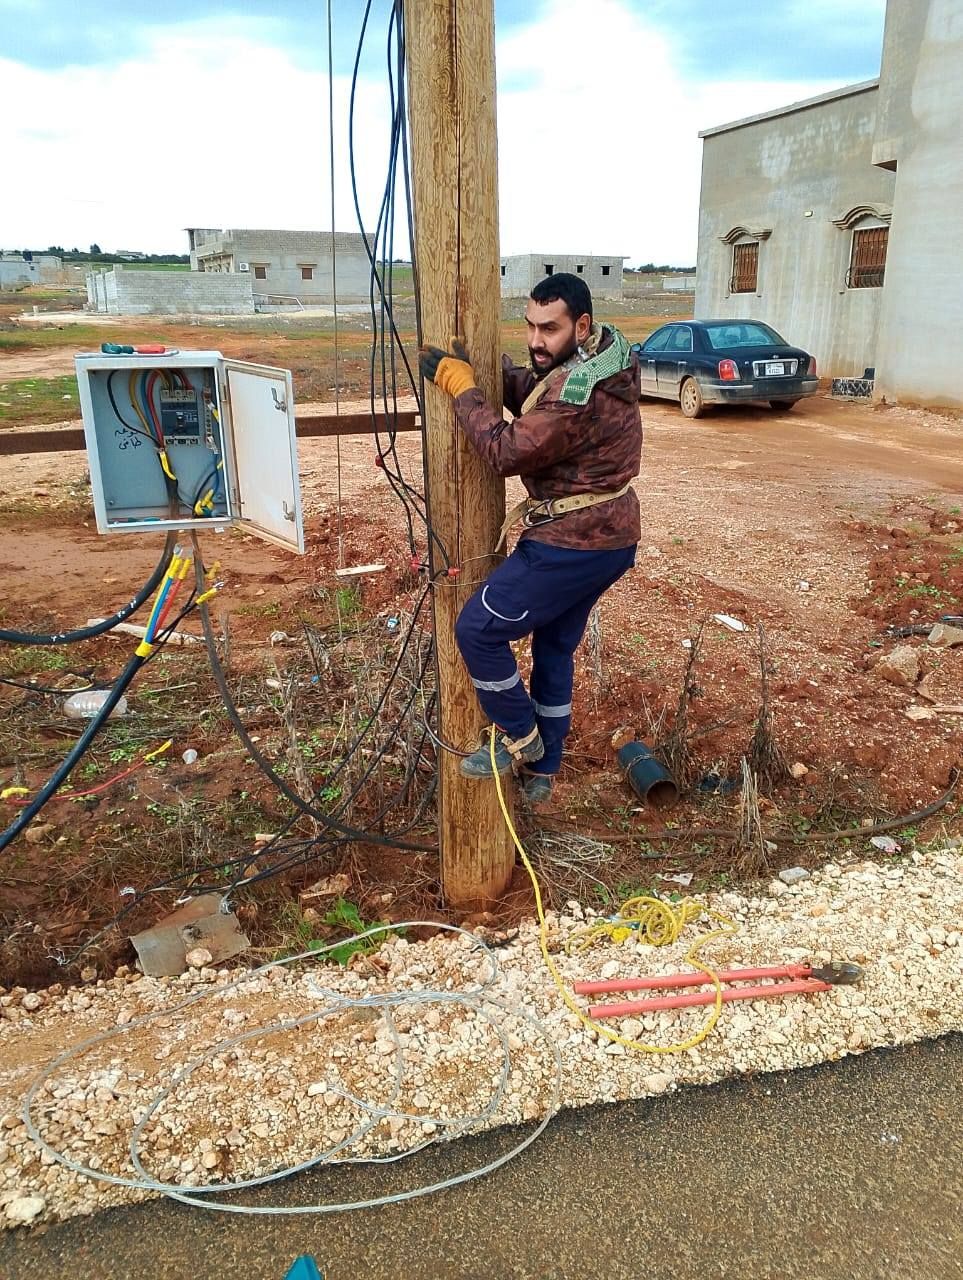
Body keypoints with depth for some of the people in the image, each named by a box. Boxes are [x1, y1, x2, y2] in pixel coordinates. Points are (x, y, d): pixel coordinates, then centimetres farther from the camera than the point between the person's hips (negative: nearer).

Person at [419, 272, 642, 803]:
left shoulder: (578, 391, -25)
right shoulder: (598, 357, 7)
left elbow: (508, 452, -23)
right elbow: (530, 391, 13)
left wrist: (461, 385, -14)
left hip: (573, 544, -11)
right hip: (605, 537, 11)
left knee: (478, 629, -4)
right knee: (554, 649, 19)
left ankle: (520, 738, 14)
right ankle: (540, 772, 32)